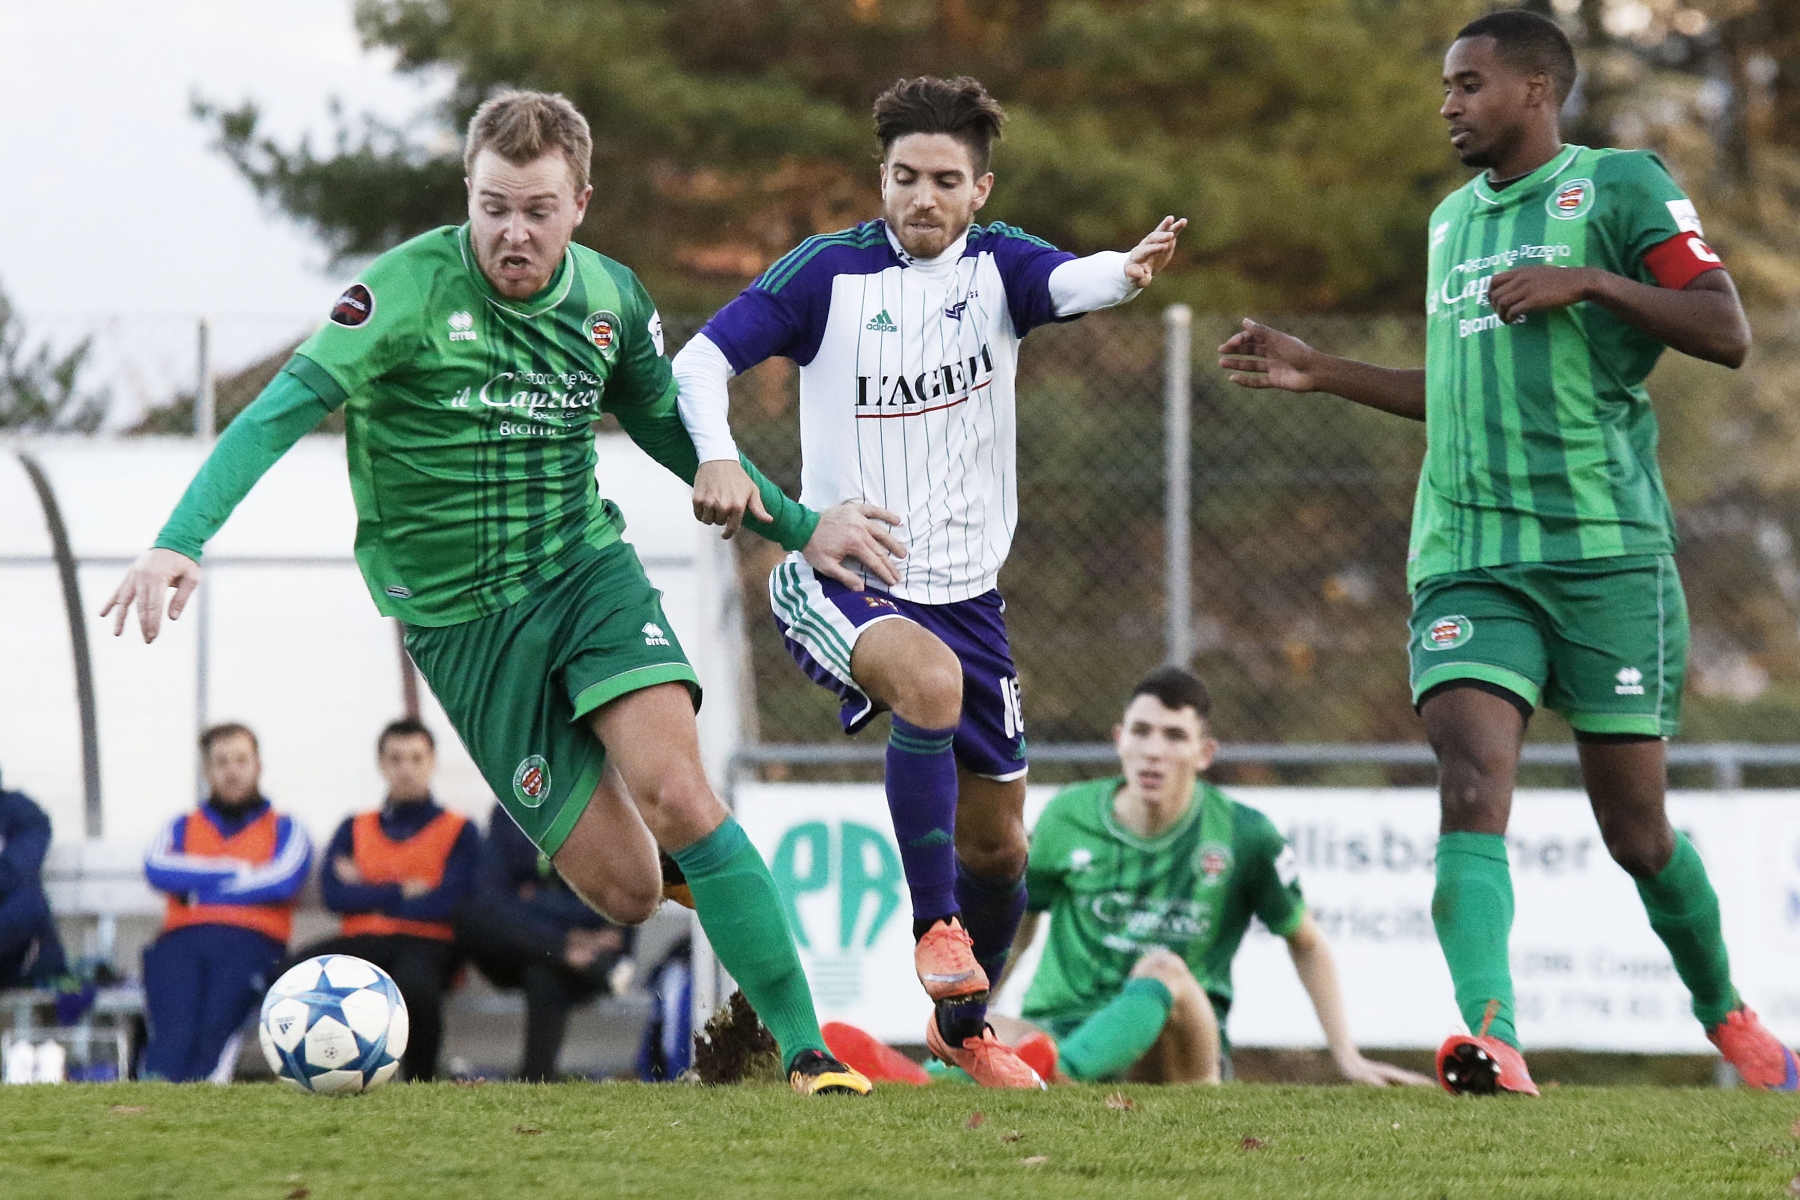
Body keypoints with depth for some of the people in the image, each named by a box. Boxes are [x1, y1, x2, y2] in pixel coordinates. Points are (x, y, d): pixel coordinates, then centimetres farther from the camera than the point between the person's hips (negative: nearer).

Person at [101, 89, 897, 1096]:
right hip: (459, 617, -2)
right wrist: (182, 541, -36)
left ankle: (806, 1050, -15)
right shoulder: (411, 289, -16)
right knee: (625, 891, -6)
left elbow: (675, 434, 17)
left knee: (676, 795, -22)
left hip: (588, 569, 2)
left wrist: (799, 527, 15)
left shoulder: (611, 299, -1)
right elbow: (287, 408, -24)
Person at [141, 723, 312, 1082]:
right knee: (174, 1026, -34)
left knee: (216, 1022, -36)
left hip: (252, 940, -1)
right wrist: (238, 872, 3)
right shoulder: (182, 828, 30)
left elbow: (282, 881, 2)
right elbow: (157, 871, 6)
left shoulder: (285, 830, 25)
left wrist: (198, 885, 5)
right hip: (181, 940, 1)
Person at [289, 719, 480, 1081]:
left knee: (415, 983, -41)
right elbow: (334, 895, 2)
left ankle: (422, 1082, -14)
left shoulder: (460, 832, 10)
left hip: (427, 943, -2)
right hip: (362, 942, 2)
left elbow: (446, 903, -5)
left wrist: (369, 893, 1)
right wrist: (403, 893, -3)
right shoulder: (355, 829, 19)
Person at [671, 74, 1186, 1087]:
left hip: (964, 589, 4)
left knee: (997, 843, 10)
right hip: (838, 576, -4)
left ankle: (962, 1023, 36)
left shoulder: (997, 265, -2)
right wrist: (716, 458, -28)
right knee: (929, 679, -37)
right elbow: (705, 357, -8)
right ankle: (935, 925, -21)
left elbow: (1070, 283, -24)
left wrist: (1131, 272, -48)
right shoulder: (829, 272, -6)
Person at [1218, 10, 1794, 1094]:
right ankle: (1496, 1049, -31)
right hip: (1469, 555, 5)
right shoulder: (1453, 219, 21)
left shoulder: (1621, 186, 0)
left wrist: (1589, 283, -18)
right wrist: (1324, 374, 25)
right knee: (1474, 790, -18)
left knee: (1635, 829, 2)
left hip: (1606, 553, -5)